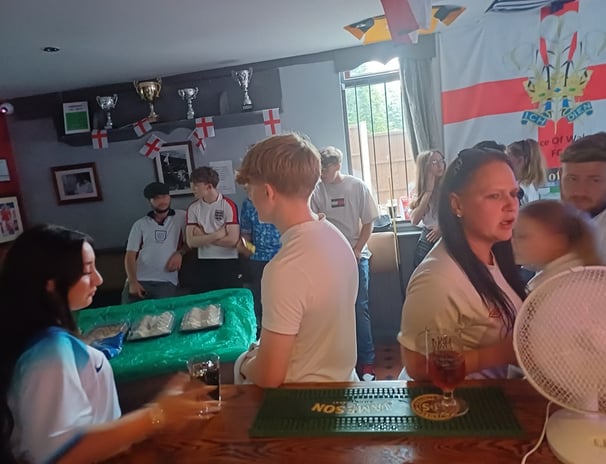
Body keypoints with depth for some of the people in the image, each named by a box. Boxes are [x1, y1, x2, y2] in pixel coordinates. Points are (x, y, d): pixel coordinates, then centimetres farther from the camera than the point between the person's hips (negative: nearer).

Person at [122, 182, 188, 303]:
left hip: (166, 281, -1)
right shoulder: (140, 224, 9)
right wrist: (133, 282, -8)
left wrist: (180, 252, -9)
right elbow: (130, 255, 4)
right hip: (139, 280, 2)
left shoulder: (181, 217, 5)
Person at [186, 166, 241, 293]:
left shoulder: (228, 205, -8)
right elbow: (191, 242, -4)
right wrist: (217, 234, -13)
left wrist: (204, 236, -8)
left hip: (228, 263, -3)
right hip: (204, 264, 3)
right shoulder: (193, 208, 3)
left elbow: (232, 240, -15)